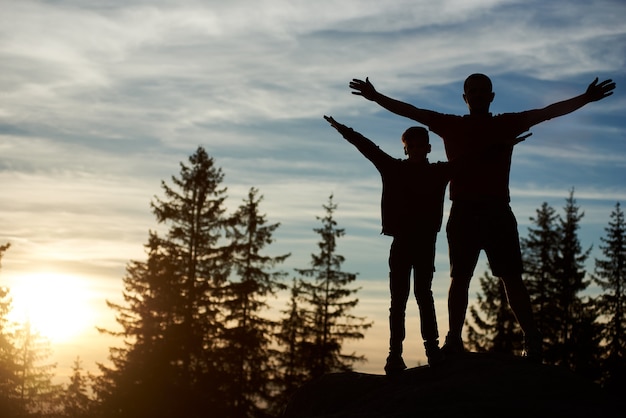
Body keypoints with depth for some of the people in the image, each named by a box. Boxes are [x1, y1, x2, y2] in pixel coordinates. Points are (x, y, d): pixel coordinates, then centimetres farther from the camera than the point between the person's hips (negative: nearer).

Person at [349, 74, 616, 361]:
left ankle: (532, 340, -6)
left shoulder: (507, 124, 14)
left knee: (512, 278, -4)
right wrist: (377, 97, 12)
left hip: (498, 211, 0)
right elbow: (411, 112, 15)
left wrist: (585, 99, 3)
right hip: (463, 211, 1)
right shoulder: (451, 125, 15)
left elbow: (549, 111, 10)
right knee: (460, 277, -1)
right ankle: (454, 341, 0)